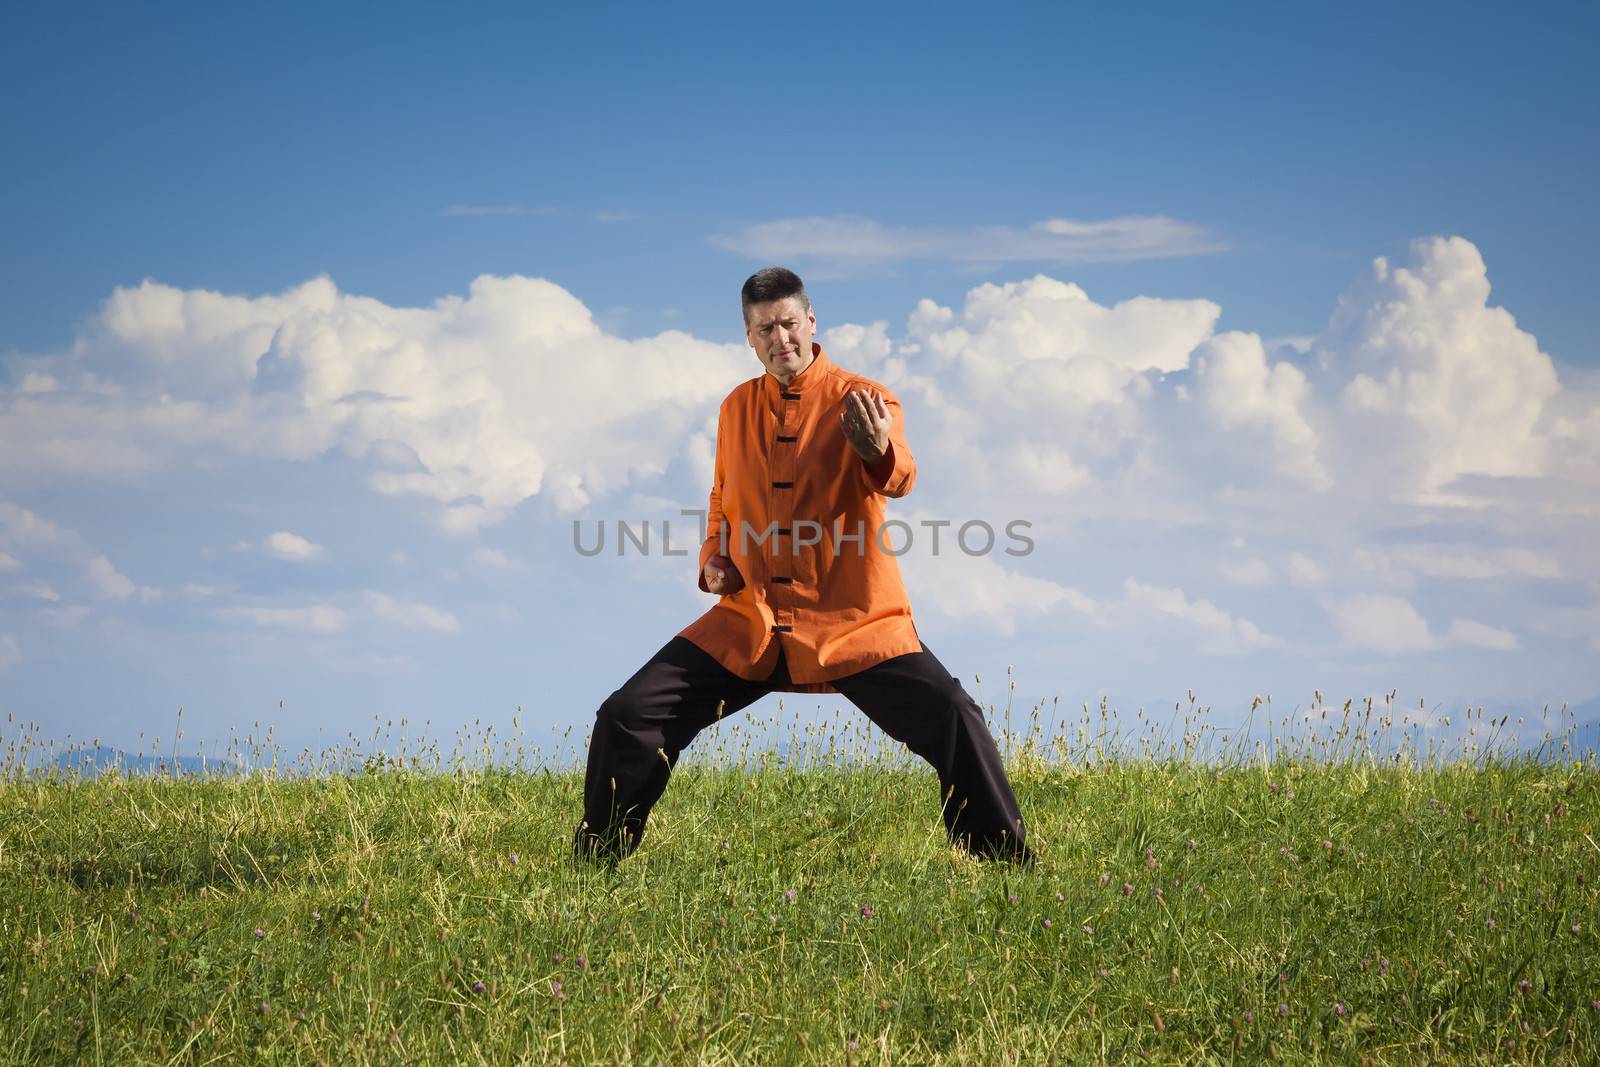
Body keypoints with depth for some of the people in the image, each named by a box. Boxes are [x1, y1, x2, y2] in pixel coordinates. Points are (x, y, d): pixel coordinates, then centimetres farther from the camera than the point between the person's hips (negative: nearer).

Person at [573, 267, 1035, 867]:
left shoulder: (861, 399, -7)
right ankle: (595, 862, 15)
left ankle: (1010, 867, -4)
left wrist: (880, 451, -51)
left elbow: (898, 478, -27)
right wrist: (713, 558, 2)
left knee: (953, 720, -21)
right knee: (628, 716, -4)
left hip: (854, 622, -4)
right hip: (748, 623, 4)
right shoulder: (736, 409, 8)